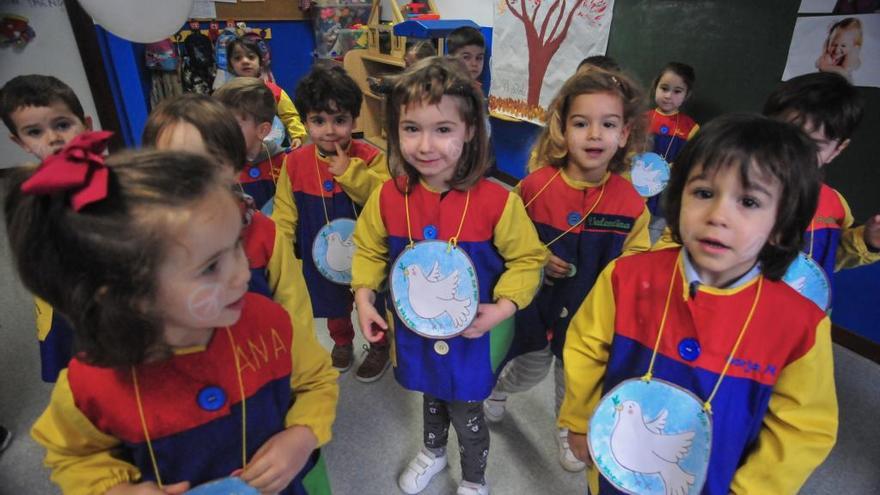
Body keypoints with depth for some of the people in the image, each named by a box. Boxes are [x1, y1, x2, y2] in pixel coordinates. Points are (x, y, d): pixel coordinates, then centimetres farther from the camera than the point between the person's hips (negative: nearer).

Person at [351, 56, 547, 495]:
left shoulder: (496, 201, -24)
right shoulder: (388, 197, -15)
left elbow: (527, 259, -11)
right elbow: (369, 249, 3)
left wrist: (501, 308, -23)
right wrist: (364, 297, -9)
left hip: (472, 335, -3)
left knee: (465, 412, 17)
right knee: (431, 396, 30)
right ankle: (433, 451, 62)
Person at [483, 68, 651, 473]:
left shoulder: (631, 201, -15)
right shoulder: (535, 186, -18)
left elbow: (636, 256, 0)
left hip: (592, 310, 1)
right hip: (540, 300, -1)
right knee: (532, 369, 18)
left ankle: (567, 430, 53)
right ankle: (497, 387, 55)